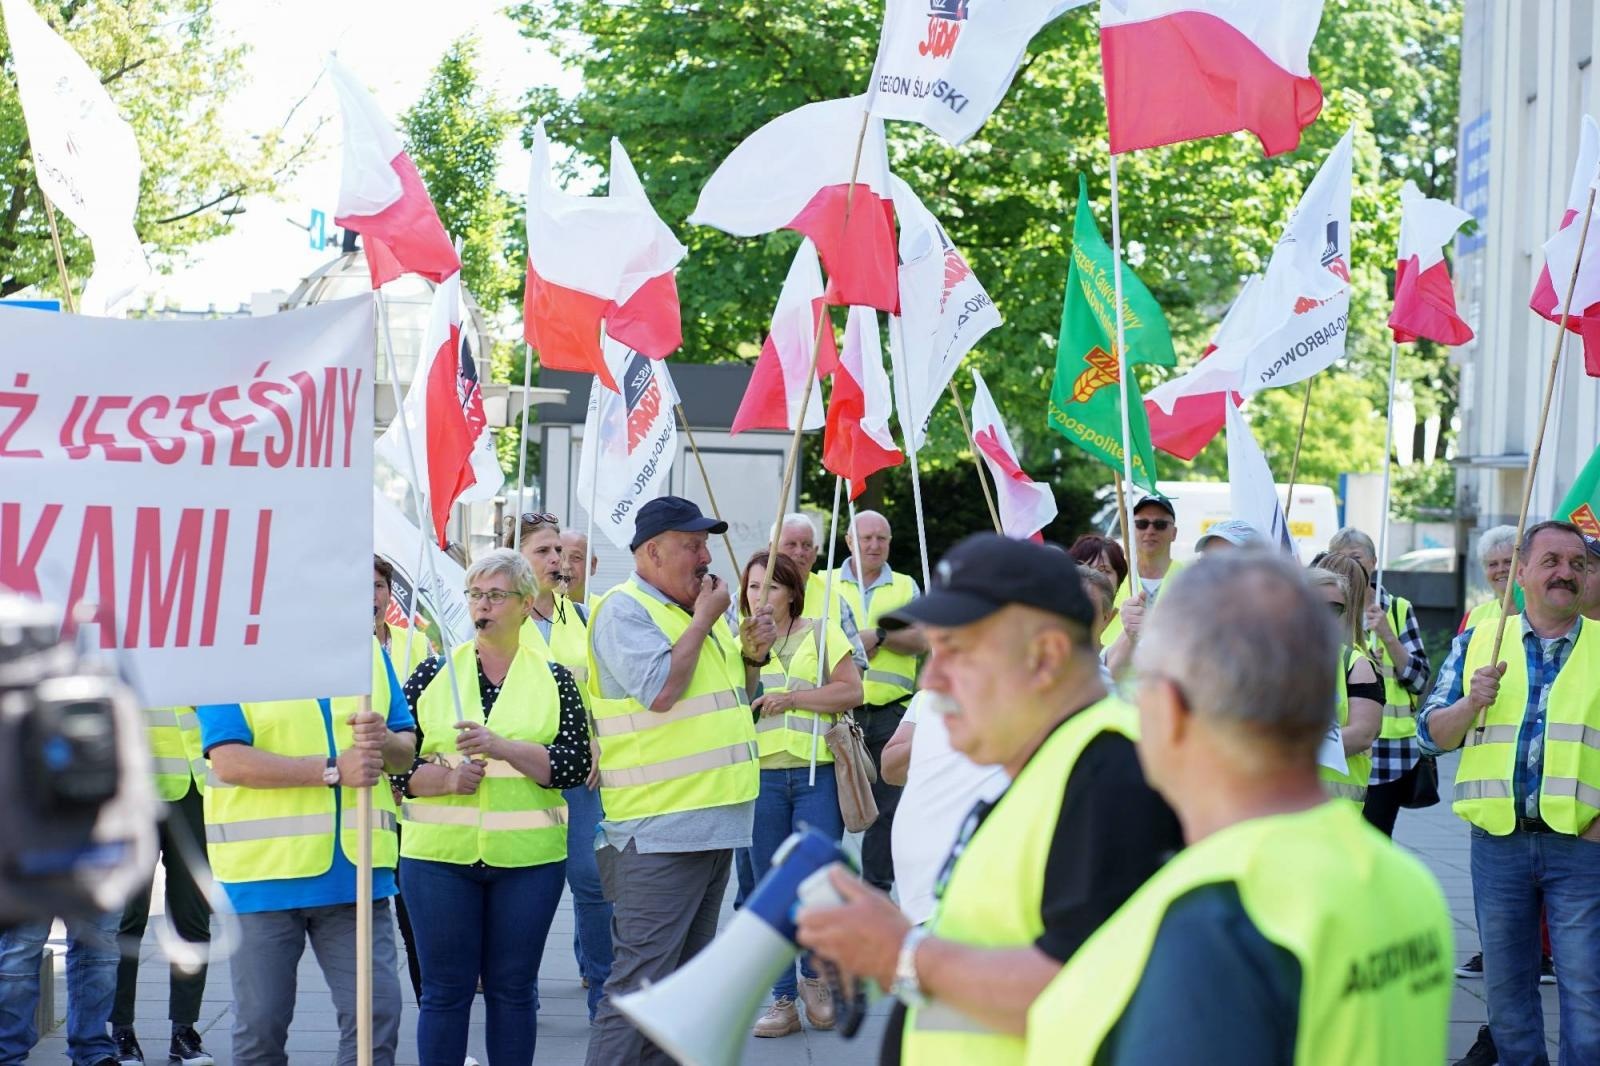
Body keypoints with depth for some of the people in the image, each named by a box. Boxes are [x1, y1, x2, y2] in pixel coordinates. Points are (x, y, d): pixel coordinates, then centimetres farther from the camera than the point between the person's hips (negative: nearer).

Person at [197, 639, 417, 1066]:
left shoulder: (369, 648, 11)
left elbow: (407, 749, 14)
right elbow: (228, 760, -14)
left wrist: (385, 742, -11)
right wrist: (334, 770, -19)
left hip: (355, 868, 4)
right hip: (262, 869, -3)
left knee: (376, 1011, 0)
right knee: (261, 1025, 5)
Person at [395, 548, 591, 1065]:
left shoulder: (554, 680, 4)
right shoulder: (433, 674, 5)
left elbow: (575, 765, -6)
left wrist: (502, 747, -19)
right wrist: (445, 777, -16)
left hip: (528, 856, 0)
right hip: (440, 852, 0)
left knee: (513, 989, 8)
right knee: (446, 990, 4)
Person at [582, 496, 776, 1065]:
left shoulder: (700, 610, 17)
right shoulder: (623, 609, -9)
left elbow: (732, 699, 26)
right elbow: (660, 690, -23)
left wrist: (751, 653, 6)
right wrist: (705, 621, -13)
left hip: (717, 822, 9)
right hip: (659, 829, -9)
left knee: (687, 976, 15)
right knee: (641, 977, -11)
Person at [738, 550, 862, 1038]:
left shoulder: (821, 633, 6)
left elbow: (851, 691, -4)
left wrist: (790, 697, -10)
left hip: (817, 774, -2)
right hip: (760, 778, 2)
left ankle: (815, 977, 19)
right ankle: (783, 999, 12)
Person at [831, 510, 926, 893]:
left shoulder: (905, 586, 12)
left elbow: (920, 640, -1)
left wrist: (879, 636, -17)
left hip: (889, 713, 1)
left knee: (887, 806, 2)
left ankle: (877, 887, 11)